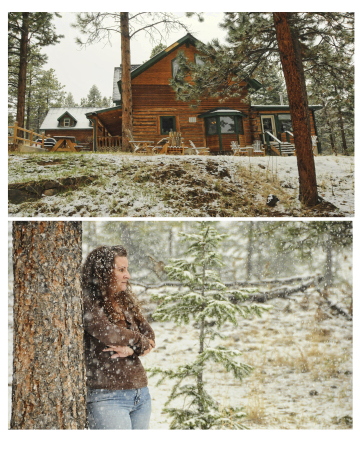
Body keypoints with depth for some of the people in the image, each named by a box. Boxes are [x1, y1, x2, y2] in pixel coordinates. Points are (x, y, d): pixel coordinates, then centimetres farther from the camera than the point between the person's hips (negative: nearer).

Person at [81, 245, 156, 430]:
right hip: (107, 397, -7)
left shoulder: (126, 301, 15)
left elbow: (148, 335, 8)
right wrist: (141, 343, -3)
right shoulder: (88, 302, -8)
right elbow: (109, 334, -19)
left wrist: (132, 349, -13)